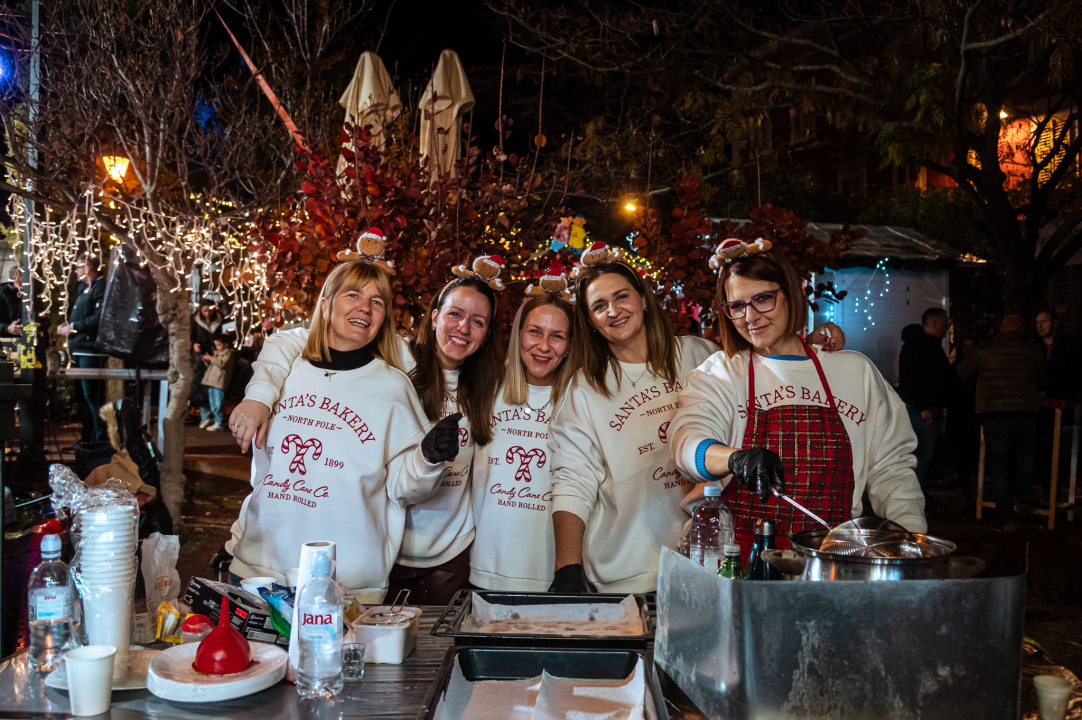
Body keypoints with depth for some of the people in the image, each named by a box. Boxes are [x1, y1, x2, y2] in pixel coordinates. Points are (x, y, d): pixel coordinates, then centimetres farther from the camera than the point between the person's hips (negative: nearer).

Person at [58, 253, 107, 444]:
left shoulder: (100, 287, -12)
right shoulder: (84, 287, 19)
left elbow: (99, 318, -23)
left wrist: (73, 327, -17)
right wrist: (68, 324, 7)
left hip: (91, 349, -11)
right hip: (80, 348, 11)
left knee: (91, 395, -10)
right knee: (82, 395, 15)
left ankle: (101, 440, -5)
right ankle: (88, 439, 24)